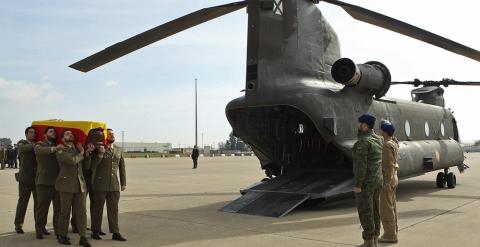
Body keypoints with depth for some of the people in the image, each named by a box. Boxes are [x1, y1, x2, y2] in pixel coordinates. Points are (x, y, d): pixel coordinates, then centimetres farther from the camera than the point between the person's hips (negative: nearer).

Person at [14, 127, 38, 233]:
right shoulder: (22, 143, 3)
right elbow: (22, 148, -20)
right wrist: (34, 145, -32)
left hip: (37, 177, 3)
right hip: (25, 178, -3)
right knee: (22, 201, 3)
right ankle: (18, 225, 13)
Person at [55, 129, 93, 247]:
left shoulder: (78, 148, 18)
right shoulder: (60, 150, -1)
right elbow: (72, 161, -18)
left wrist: (88, 152, 0)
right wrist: (82, 153, -1)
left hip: (80, 184, 5)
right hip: (67, 184, -5)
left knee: (81, 211, 0)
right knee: (65, 211, 3)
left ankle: (83, 237, 1)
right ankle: (62, 236, 19)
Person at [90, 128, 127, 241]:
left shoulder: (118, 150, 9)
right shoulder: (98, 149, -3)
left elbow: (122, 167, 12)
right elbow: (93, 165, -13)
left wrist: (123, 183, 10)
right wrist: (101, 153, -23)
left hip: (114, 185, 3)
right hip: (100, 184, -3)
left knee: (113, 209, 4)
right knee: (98, 208, 6)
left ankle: (115, 233, 7)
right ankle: (95, 231, 17)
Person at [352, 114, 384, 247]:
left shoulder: (362, 142, -20)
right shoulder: (378, 140, 7)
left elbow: (361, 165, -23)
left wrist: (357, 185, -19)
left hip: (365, 182, -9)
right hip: (377, 181, 9)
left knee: (365, 212, 0)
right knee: (374, 210, 15)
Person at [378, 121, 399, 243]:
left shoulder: (387, 146, -20)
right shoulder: (393, 143, 10)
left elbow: (389, 166, -22)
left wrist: (387, 184, -22)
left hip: (386, 180, -10)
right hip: (393, 178, 10)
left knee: (386, 208, -2)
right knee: (391, 206, 15)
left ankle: (390, 235, 4)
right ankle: (393, 231, 24)